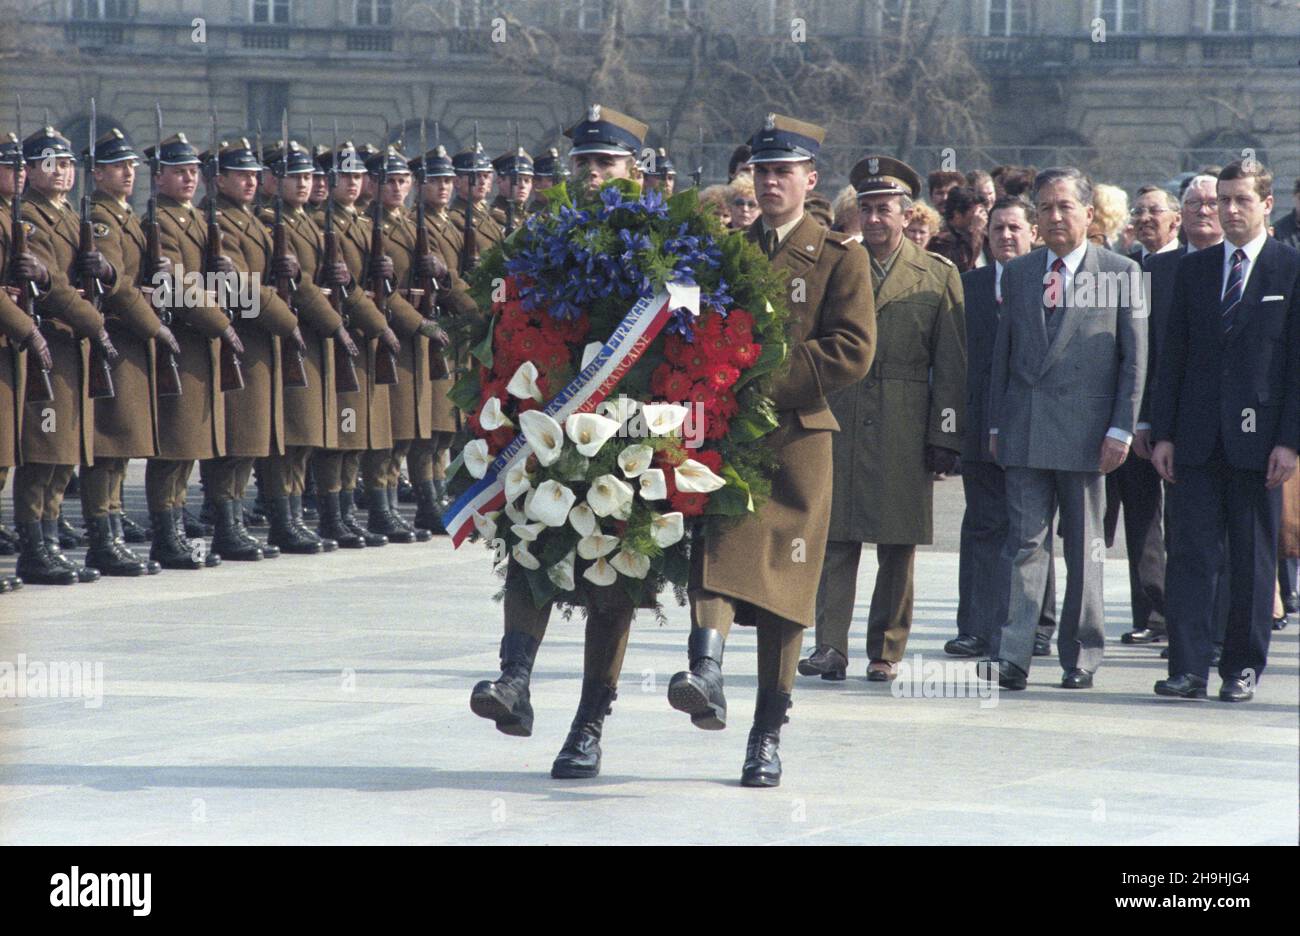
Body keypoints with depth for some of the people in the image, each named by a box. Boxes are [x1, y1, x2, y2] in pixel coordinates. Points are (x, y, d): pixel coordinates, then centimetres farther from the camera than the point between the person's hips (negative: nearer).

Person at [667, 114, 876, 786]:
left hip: (796, 434, -2)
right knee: (718, 546, -23)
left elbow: (852, 352, -6)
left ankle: (768, 736, 9)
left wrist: (769, 378, -14)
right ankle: (706, 675, -42)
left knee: (782, 581, 1)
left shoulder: (839, 258, 5)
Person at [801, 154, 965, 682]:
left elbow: (951, 366, 4)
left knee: (898, 544, 3)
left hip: (905, 434, -1)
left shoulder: (939, 276, 6)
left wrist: (945, 436, -3)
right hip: (839, 424, 1)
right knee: (836, 539, -3)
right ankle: (831, 647, -4)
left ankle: (886, 651, 11)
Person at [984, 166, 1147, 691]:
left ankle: (1081, 658, 13)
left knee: (1085, 550, 5)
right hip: (1025, 432, 2)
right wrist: (996, 425, 9)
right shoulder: (1017, 274, 12)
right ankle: (1013, 657, -8)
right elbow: (1003, 353, 15)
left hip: (1086, 431, -2)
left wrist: (1121, 429, -7)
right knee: (1025, 544, -3)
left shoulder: (1121, 273, 2)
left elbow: (1134, 358, 0)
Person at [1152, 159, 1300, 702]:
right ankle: (1188, 667, -2)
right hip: (1197, 439, 3)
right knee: (1189, 552, -3)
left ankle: (1243, 668, 13)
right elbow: (1172, 356, 11)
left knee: (1253, 559, 5)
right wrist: (1162, 433, 4)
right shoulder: (1193, 269, 11)